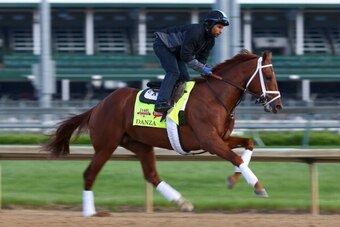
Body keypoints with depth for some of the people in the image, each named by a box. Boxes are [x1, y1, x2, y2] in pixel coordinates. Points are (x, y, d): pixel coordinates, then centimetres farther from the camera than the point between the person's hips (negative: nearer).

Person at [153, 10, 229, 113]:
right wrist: (202, 69, -29)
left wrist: (207, 70, -18)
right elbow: (186, 56, -33)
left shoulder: (210, 41, -2)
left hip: (175, 52, 10)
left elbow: (202, 59, 3)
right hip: (162, 45, -10)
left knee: (184, 78, 3)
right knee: (173, 72, -26)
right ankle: (161, 103, -37)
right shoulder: (195, 32, -33)